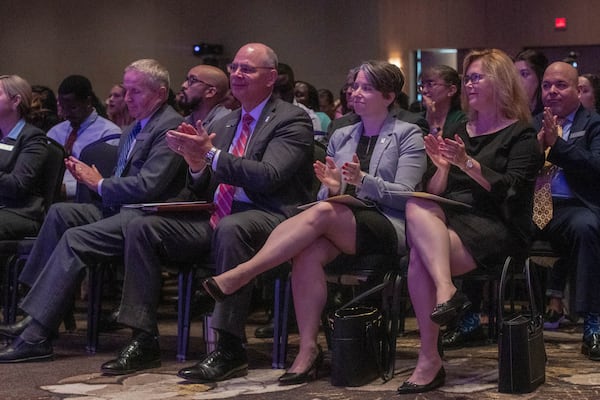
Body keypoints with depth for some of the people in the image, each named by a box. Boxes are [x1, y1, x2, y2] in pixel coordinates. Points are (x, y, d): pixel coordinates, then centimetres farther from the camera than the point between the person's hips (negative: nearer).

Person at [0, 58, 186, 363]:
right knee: (60, 213, -3)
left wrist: (100, 184, -7)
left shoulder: (171, 126, -12)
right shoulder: (136, 127, 21)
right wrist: (92, 178, -1)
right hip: (120, 211, 10)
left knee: (75, 238, -24)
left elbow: (147, 186, -21)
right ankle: (35, 316, -8)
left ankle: (35, 337, -24)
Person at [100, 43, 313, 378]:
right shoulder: (224, 124, 20)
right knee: (142, 228, -8)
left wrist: (210, 154, -22)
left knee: (230, 228, -40)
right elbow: (206, 192, 19)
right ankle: (144, 341, -8)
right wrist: (197, 164, -4)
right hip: (217, 219, 7)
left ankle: (230, 349, -33)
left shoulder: (292, 120, -1)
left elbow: (268, 176, -18)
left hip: (268, 219, -7)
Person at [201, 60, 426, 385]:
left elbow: (405, 196, -5)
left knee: (322, 212, -33)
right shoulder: (340, 137, 20)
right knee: (308, 252, -32)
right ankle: (308, 349, -31)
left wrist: (363, 181, -22)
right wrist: (332, 188, -8)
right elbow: (327, 196, 16)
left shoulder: (408, 136, 6)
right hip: (340, 229, 4)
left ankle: (238, 276, -34)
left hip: (388, 228, -4)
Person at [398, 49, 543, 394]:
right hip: (449, 220, 5)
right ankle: (445, 291, -42)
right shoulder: (457, 132, 22)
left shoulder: (521, 134, 5)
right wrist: (442, 167, -2)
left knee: (420, 256, -30)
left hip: (495, 227, -5)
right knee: (417, 209, -31)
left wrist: (467, 163, -18)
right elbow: (433, 193, 18)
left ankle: (430, 360, -31)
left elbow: (509, 191, -10)